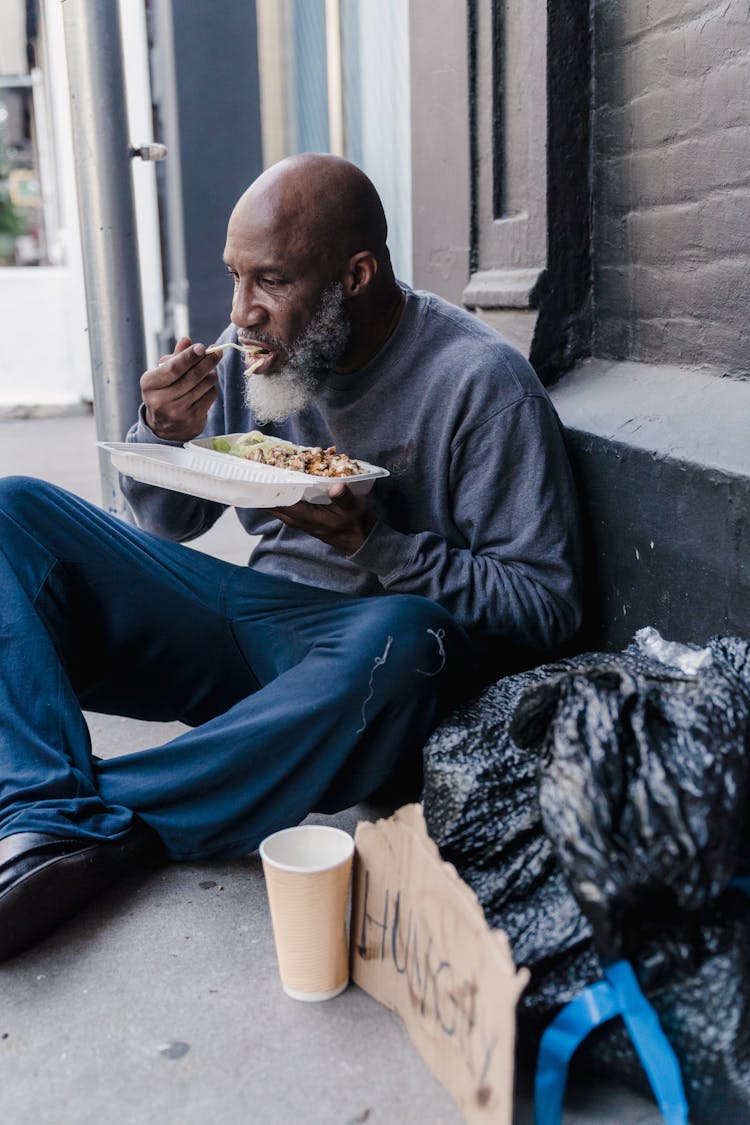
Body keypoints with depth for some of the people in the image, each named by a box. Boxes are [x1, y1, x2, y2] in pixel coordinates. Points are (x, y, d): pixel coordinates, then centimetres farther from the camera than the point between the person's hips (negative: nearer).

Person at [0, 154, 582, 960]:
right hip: (251, 628, 5)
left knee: (399, 634, -41)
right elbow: (165, 525, 13)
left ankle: (90, 818, -24)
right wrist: (166, 435, -9)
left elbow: (545, 604, -13)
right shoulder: (257, 349, 4)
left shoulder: (482, 382, -11)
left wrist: (370, 543, -22)